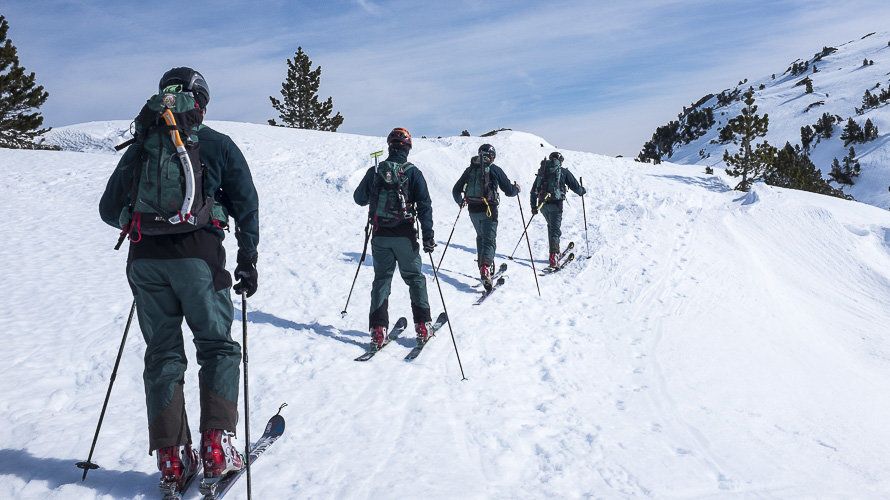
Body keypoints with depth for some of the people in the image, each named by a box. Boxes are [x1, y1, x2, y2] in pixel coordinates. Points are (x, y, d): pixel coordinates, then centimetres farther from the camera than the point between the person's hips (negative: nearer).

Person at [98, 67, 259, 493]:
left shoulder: (140, 146, 16)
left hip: (144, 258, 3)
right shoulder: (217, 145, 8)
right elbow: (246, 207, 3)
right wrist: (248, 260, 9)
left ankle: (172, 458, 8)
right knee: (217, 347, 8)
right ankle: (216, 448, -3)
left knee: (161, 354, 10)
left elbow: (109, 208, 19)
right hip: (197, 254, -3)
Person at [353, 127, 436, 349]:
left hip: (380, 235, 2)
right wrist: (428, 235, -9)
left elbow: (359, 198, 12)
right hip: (405, 236, -2)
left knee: (381, 279, 11)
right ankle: (422, 326, 10)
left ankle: (378, 330, 4)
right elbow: (424, 204, -11)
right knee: (415, 278, 12)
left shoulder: (375, 171, 1)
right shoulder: (413, 172, -6)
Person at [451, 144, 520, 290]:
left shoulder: (470, 170, 8)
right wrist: (516, 188, 22)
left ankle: (483, 265, 28)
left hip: (473, 210, 4)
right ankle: (485, 268, -26)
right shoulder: (495, 170, -3)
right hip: (488, 210, -4)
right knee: (489, 240, -5)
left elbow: (456, 190, 14)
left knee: (481, 237, 25)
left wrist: (460, 202, 34)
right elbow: (509, 191, 0)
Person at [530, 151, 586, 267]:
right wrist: (582, 191, 28)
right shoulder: (563, 172, 4)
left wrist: (533, 206, 22)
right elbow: (575, 187, 6)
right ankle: (553, 254, -23)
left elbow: (534, 190, 17)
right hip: (555, 203, -4)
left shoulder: (542, 171, 17)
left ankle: (555, 251, 28)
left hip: (542, 204, 5)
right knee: (555, 229, -7)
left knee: (551, 226, 24)